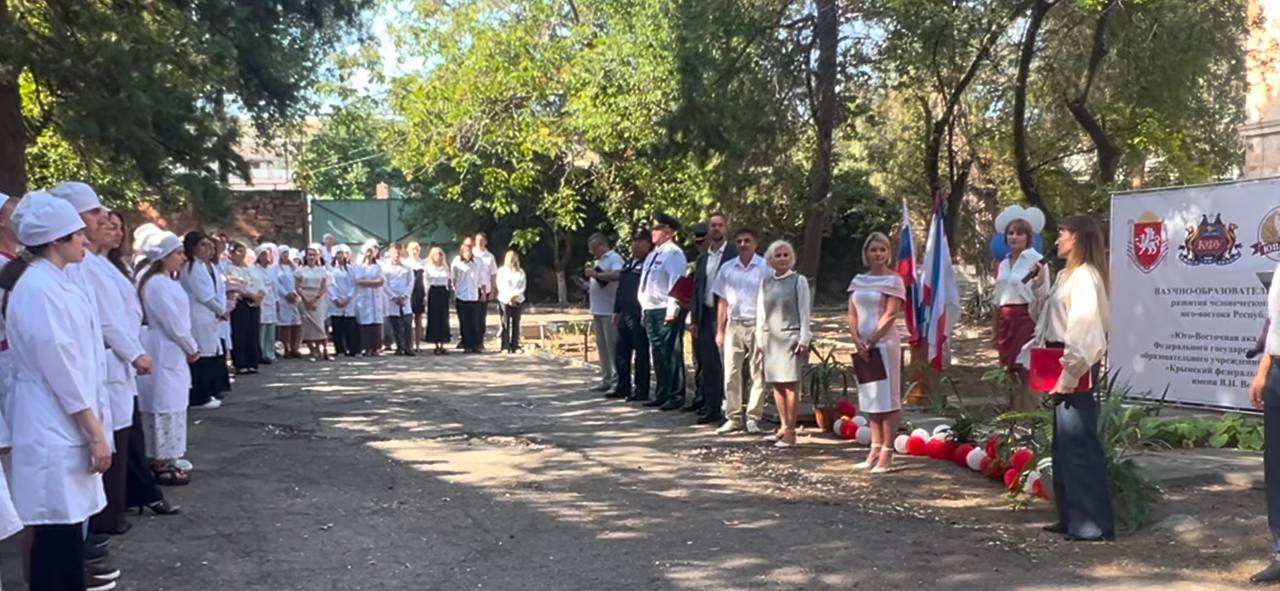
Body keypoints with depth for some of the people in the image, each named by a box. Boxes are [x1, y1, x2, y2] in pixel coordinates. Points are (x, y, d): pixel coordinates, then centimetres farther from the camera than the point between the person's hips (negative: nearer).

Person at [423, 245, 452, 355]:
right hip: (433, 292, -3)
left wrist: (448, 293, 8)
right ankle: (436, 345, 4)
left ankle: (442, 345, 6)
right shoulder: (428, 268, 1)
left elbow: (447, 281, 13)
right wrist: (426, 295, -9)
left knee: (444, 318, 2)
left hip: (443, 292, 3)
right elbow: (426, 282, -1)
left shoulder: (445, 267, 11)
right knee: (434, 318, -2)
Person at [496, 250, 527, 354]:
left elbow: (522, 287, 5)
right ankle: (505, 347, -5)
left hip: (518, 300, 2)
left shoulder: (520, 272, 12)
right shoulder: (501, 271, 7)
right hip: (504, 300, -2)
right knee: (506, 323, -5)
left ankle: (515, 346, 2)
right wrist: (508, 298, -10)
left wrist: (514, 296, -10)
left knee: (516, 323, 0)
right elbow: (500, 286, 0)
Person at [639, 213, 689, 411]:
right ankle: (662, 394, 20)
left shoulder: (673, 253, -9)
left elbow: (676, 283, -16)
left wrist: (672, 309, -20)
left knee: (671, 354, -6)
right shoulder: (652, 255, 19)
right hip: (651, 310, 9)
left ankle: (676, 396, -1)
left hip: (666, 312, -9)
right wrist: (645, 310, 19)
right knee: (658, 354, 13)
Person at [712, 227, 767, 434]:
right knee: (731, 374, 3)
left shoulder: (765, 268, -2)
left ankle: (753, 418, 7)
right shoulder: (727, 269, 9)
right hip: (734, 325, 3)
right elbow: (723, 302, 12)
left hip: (756, 325, -3)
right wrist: (720, 331, 9)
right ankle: (734, 418, 10)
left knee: (757, 374, 1)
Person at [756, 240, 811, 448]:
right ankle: (784, 426, 17)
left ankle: (791, 431, -1)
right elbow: (761, 312, 13)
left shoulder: (798, 281, -1)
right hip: (770, 337, 4)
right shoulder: (766, 282, 10)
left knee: (790, 384, -6)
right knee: (776, 384, 6)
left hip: (790, 336, -4)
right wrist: (760, 339, 10)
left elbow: (804, 312, -2)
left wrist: (804, 340, -7)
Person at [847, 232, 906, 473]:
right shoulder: (858, 280, 12)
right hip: (863, 345, 6)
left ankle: (887, 454, -2)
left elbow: (890, 314, -12)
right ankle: (875, 450, 16)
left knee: (887, 398, -4)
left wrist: (871, 342, -14)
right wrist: (857, 340, -6)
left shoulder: (893, 280, -4)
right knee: (870, 399, 10)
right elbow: (852, 314, 8)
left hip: (885, 343, -6)